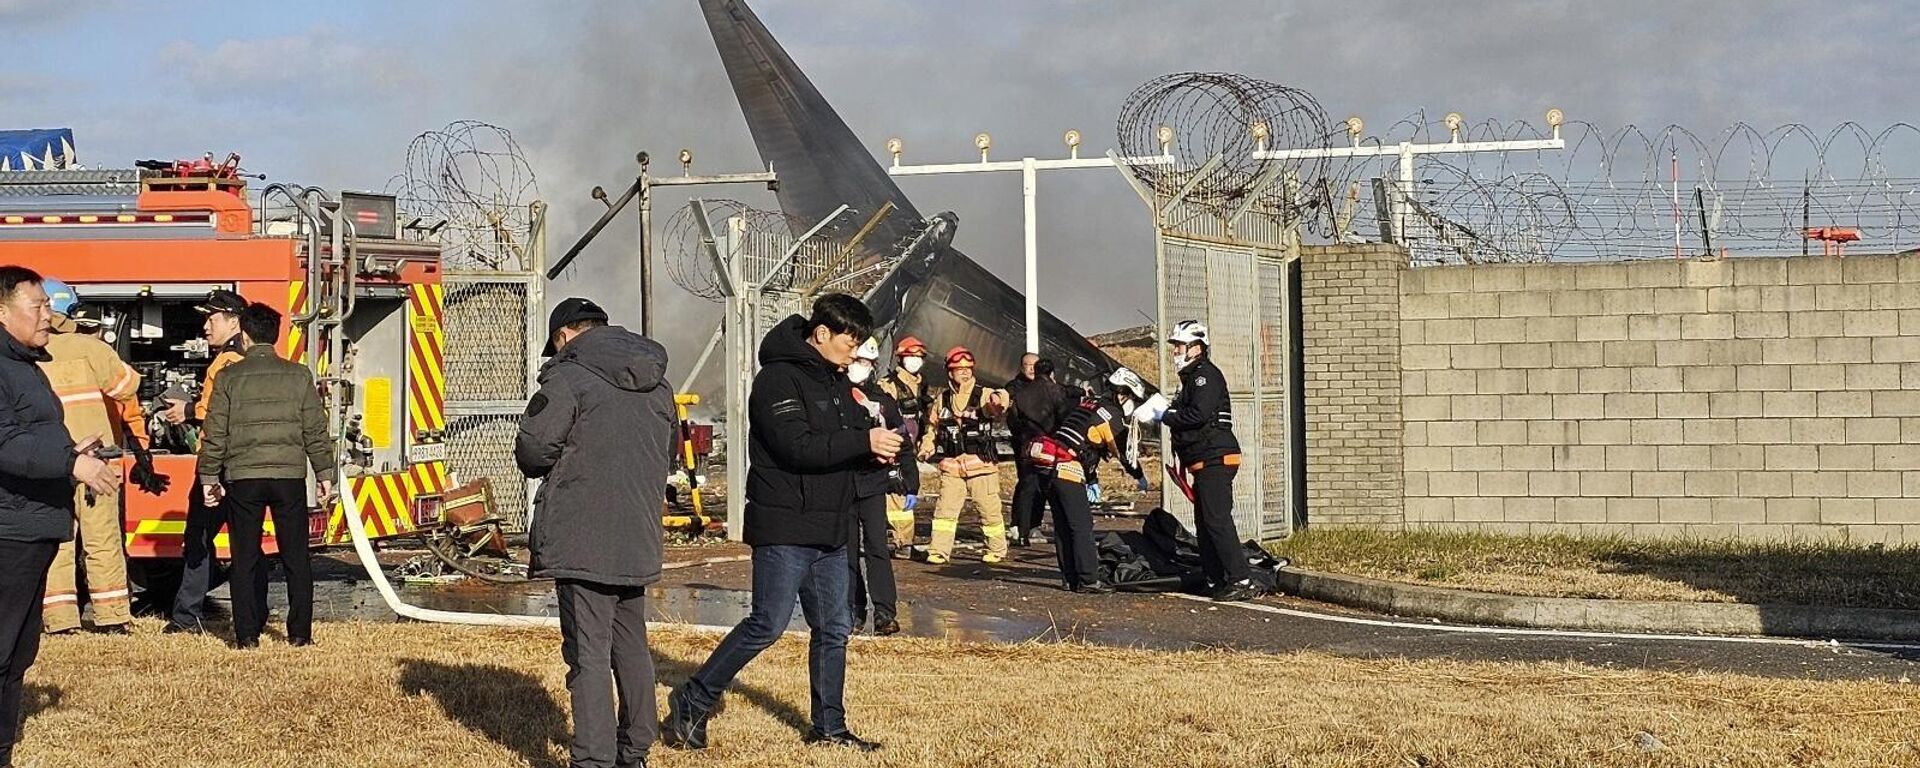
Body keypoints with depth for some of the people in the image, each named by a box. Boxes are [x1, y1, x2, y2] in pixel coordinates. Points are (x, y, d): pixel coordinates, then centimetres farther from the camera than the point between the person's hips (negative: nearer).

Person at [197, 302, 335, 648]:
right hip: (290, 476, 1)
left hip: (243, 477, -1)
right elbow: (316, 431, 4)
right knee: (296, 557, 9)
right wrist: (324, 473, 11)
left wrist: (209, 477, 7)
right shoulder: (299, 376, 4)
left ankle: (247, 634, 6)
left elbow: (215, 433, 0)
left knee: (245, 559, 7)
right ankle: (299, 632, 8)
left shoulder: (229, 377, 0)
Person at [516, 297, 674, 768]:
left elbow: (532, 451, -11)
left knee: (588, 653, -5)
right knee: (631, 646, 18)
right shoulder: (657, 382, 13)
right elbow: (667, 455, 21)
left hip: (581, 541, -7)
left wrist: (553, 463, 10)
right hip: (638, 539, 7)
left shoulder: (567, 376, -10)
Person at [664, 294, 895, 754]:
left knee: (833, 629, 10)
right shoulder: (779, 378, -14)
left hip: (830, 531, 9)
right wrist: (863, 442, -23)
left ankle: (829, 726, 20)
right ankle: (691, 703, 5)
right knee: (768, 625, -7)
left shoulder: (833, 380, 15)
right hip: (785, 529, -9)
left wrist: (874, 452, -2)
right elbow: (797, 448, -24)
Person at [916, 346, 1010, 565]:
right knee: (945, 509, -2)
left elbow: (996, 406, -25)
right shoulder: (942, 399, 9)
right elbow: (933, 427, 19)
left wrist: (999, 399, -48)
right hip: (951, 465, 3)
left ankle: (997, 549, 18)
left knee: (989, 509, 4)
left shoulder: (983, 395, -3)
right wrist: (927, 447, 3)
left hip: (981, 463, -3)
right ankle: (939, 551, 4)